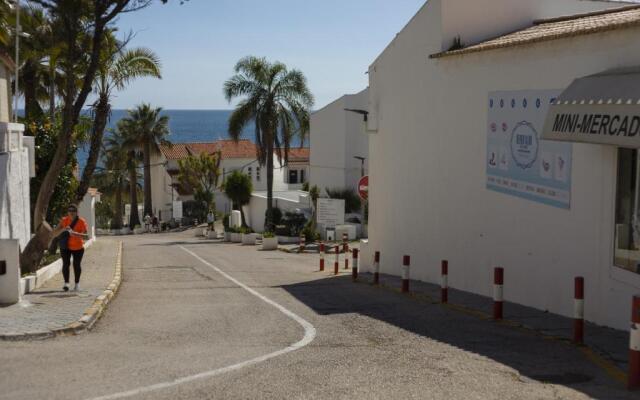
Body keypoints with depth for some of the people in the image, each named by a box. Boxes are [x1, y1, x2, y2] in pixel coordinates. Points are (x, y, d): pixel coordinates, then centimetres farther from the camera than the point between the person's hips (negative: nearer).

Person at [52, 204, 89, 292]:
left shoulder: (82, 222, -16)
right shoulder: (64, 220, -9)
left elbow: (86, 236, -26)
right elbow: (55, 233, -13)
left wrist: (74, 233, -40)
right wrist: (63, 229, -31)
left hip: (78, 247, 0)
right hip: (66, 247, 0)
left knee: (77, 264, 10)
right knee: (66, 263, -15)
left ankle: (77, 283, 28)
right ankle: (66, 283, -18)